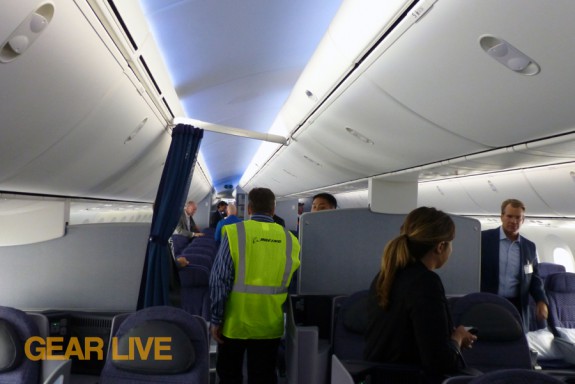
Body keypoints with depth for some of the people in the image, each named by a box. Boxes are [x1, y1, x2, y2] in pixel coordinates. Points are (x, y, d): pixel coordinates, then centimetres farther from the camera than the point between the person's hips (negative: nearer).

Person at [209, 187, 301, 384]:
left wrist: (216, 319, -5)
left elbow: (220, 280, -13)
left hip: (235, 322, -2)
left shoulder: (234, 232, -11)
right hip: (269, 324, 2)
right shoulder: (290, 239, -3)